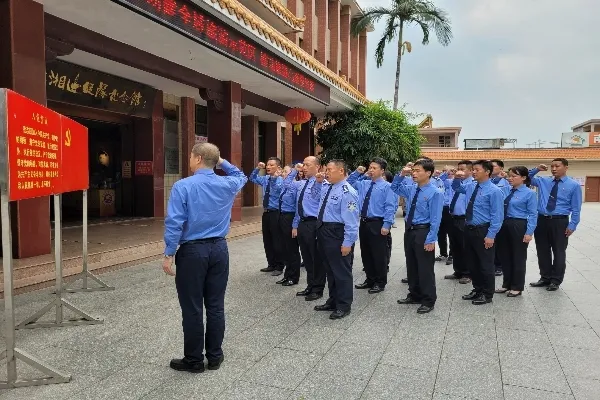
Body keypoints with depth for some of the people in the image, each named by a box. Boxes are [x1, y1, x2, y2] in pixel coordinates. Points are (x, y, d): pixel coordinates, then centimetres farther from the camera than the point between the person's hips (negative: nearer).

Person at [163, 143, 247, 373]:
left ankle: (194, 360, 19)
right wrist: (222, 162, 17)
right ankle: (214, 356, 24)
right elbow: (241, 177, 27)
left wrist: (169, 254, -7)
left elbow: (174, 223, -14)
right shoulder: (227, 185, 2)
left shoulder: (183, 186, -10)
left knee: (193, 309, 6)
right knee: (216, 305, 12)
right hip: (219, 249, 5)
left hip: (192, 251, -4)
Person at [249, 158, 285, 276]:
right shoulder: (265, 179, 10)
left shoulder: (280, 180, -12)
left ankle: (279, 267, 12)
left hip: (275, 213, -8)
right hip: (266, 213, 8)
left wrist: (275, 178, -34)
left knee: (277, 241, 0)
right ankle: (271, 264, 27)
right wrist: (257, 169, 8)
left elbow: (278, 189, -29)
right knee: (267, 240, 14)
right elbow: (252, 178, 22)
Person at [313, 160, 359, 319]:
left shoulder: (347, 192, -17)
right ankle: (333, 301, 35)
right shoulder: (325, 187, 8)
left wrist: (347, 243, -22)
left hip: (336, 234, -9)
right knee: (329, 268, 19)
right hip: (323, 231, 9)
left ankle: (344, 306, 18)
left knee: (341, 270, 4)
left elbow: (351, 221, -20)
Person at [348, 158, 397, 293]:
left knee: (379, 255, 2)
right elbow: (349, 183, 25)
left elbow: (390, 207, -12)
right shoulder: (363, 184, 13)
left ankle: (380, 283, 16)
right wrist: (357, 173, 9)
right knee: (365, 253, 15)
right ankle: (370, 280, 29)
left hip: (377, 224, -7)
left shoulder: (387, 186, -8)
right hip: (364, 223, 7)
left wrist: (386, 225, -18)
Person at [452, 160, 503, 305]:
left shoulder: (494, 191, -13)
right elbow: (456, 188, 29)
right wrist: (457, 178, 6)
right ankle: (477, 289, 32)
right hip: (469, 229, 7)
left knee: (485, 264, 4)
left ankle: (487, 295, 18)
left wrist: (491, 235, -18)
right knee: (471, 263, 16)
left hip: (483, 231, -7)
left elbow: (497, 216, -15)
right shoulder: (470, 186, 8)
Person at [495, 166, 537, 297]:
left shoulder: (529, 193, -8)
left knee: (518, 257, 7)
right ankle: (507, 284, 31)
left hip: (519, 227, -6)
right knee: (504, 256, 15)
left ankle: (517, 287, 22)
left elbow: (533, 215, -11)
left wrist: (529, 233, -16)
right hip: (504, 226, 6)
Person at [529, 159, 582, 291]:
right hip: (542, 220, 4)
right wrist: (536, 169, 1)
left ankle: (555, 281, 18)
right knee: (542, 251, 10)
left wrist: (572, 225, -9)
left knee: (559, 252, 6)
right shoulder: (543, 181, 9)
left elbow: (576, 208, -2)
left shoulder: (573, 185, -1)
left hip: (560, 222, -4)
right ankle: (545, 278, 24)